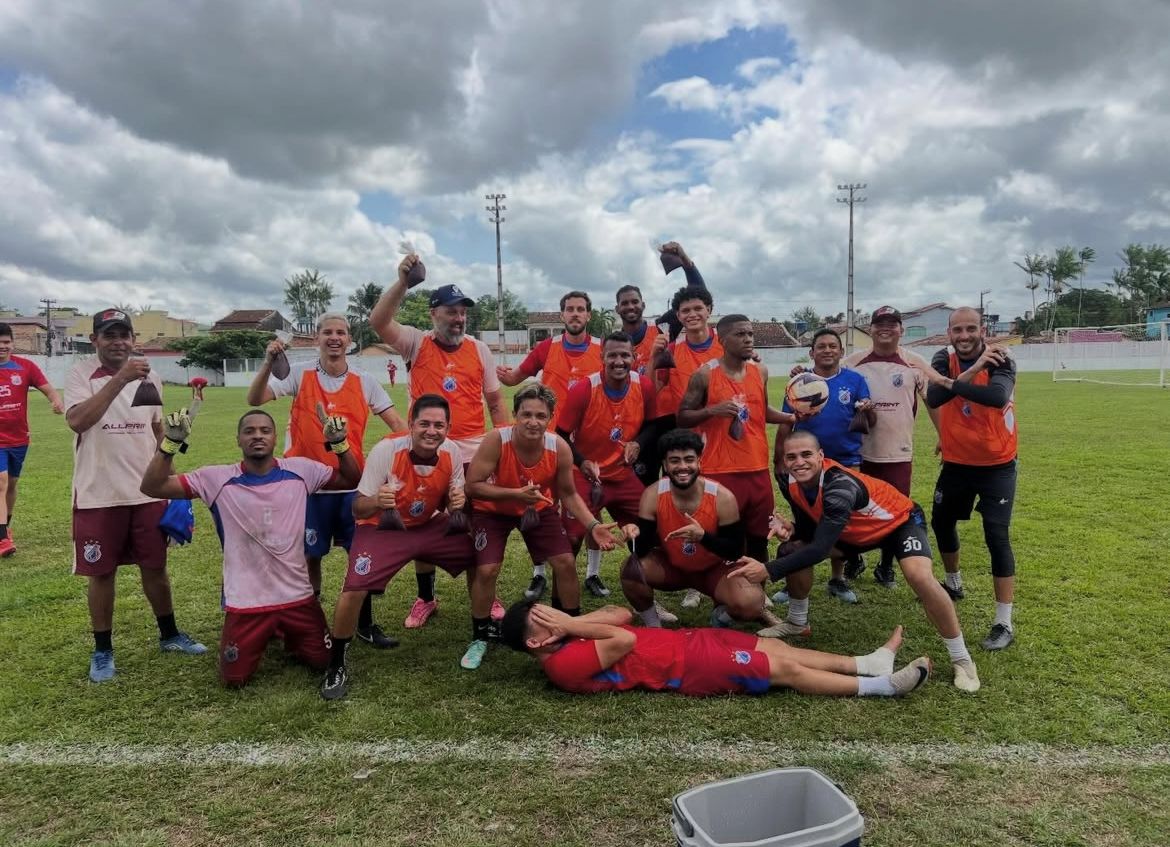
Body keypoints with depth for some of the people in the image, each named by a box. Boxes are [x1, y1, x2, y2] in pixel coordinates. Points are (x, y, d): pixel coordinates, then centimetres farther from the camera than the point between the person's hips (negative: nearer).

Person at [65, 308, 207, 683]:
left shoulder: (150, 376, 7)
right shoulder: (80, 374, -7)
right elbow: (77, 421, -25)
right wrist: (120, 379, -31)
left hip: (148, 492, 4)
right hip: (98, 495, -3)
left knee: (155, 566, 12)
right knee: (101, 573, 7)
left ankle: (169, 634, 28)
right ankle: (102, 650, 22)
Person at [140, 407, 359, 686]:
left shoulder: (301, 470, -6)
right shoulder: (217, 479, -10)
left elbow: (352, 479, 2)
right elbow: (152, 487, -11)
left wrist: (339, 443, -15)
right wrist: (171, 443, -26)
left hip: (298, 596, 2)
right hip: (245, 601, -1)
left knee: (324, 661, 13)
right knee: (234, 679, 5)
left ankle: (283, 631, 42)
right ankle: (261, 636, 37)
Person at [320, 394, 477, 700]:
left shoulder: (452, 453, -14)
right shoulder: (386, 450, -25)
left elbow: (450, 505, 2)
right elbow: (358, 509, -19)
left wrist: (457, 503, -23)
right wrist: (375, 502, -42)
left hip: (430, 526, 4)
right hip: (383, 529, -4)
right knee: (354, 591, -22)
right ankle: (336, 666, 4)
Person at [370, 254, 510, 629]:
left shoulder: (479, 349, 6)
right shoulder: (417, 343, 1)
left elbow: (495, 400, 8)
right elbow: (378, 320, -16)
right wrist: (403, 281, -25)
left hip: (473, 452, 1)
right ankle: (425, 599, 27)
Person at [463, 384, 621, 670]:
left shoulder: (560, 448, -24)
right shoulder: (496, 441, -33)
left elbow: (568, 494, -9)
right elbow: (472, 486, -29)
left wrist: (593, 525, -22)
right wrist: (516, 493, -40)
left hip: (539, 508, 3)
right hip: (493, 510, -2)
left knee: (566, 563, -4)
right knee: (486, 570, -15)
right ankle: (481, 637, 10)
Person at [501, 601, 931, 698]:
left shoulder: (565, 640, 9)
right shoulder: (565, 664, -19)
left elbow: (621, 615, 6)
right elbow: (624, 640, -25)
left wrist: (572, 622, -8)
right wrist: (572, 624, -18)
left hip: (681, 641, 8)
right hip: (686, 667, -8)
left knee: (777, 648, 8)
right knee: (784, 669, -4)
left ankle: (869, 662, 17)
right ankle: (881, 684, 8)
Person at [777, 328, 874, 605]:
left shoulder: (855, 380, -1)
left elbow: (868, 424, -5)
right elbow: (786, 424, -1)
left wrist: (867, 411, -26)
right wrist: (778, 460, -8)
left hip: (846, 463, 0)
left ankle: (837, 579, 25)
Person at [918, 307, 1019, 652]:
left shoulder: (999, 360, -17)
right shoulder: (944, 360, -6)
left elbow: (998, 397, -39)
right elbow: (934, 399, -25)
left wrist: (950, 382, -33)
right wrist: (972, 370, -34)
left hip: (997, 466, -5)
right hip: (956, 463, 5)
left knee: (996, 537, -10)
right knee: (941, 523, 18)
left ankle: (1004, 624, -1)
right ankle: (954, 584, 45)